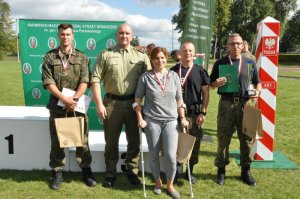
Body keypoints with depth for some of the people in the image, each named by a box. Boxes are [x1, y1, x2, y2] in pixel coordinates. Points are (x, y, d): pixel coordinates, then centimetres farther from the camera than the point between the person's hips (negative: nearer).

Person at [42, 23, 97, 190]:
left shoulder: (81, 57, 5)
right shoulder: (49, 57, 4)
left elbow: (85, 81, -5)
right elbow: (48, 82, -6)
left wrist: (74, 99, -16)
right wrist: (65, 99, -17)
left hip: (78, 104, 0)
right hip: (57, 105, 0)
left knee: (82, 139, 6)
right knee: (57, 140, 7)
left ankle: (86, 171, 19)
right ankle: (57, 173, 20)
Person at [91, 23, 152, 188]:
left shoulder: (141, 56, 5)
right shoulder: (106, 55, 1)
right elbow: (95, 80, -3)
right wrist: (99, 104, -10)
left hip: (133, 103, 1)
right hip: (112, 103, -1)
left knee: (134, 140, 10)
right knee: (111, 140, 10)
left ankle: (131, 171, 29)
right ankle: (110, 173, 26)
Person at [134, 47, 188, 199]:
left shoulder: (174, 76, 5)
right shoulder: (145, 77, -2)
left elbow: (179, 99, 11)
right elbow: (138, 99, 2)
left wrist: (183, 118, 8)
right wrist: (140, 119, -5)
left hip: (171, 120, 1)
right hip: (152, 121, -1)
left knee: (171, 156, -5)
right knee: (154, 155, 10)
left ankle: (170, 185, 18)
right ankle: (158, 182, 32)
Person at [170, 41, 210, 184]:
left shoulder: (200, 71, 3)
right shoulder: (173, 71, 4)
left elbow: (205, 93, 3)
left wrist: (203, 113, -5)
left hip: (194, 113, 0)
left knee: (194, 143, 7)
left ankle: (190, 171, 24)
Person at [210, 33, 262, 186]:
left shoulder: (250, 63, 8)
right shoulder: (220, 63, 4)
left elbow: (257, 82, 15)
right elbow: (211, 84, 8)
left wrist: (258, 91, -7)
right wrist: (217, 83, -15)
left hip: (245, 104, 2)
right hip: (226, 104, -1)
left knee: (246, 139, 7)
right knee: (223, 138, 5)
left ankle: (245, 171, 22)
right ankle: (221, 169, 20)